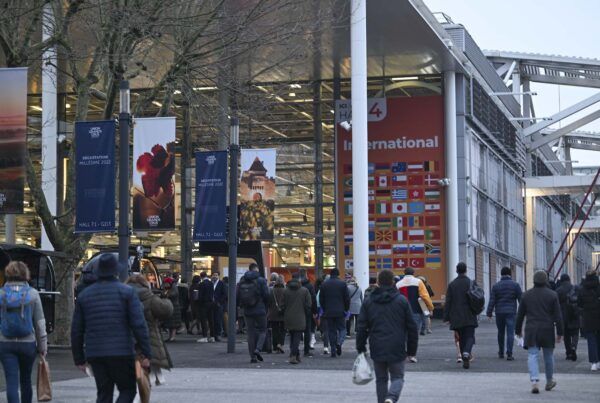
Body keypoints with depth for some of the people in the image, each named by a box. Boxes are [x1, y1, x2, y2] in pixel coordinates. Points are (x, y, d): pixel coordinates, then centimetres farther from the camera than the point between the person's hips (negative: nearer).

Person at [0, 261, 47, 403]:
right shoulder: (32, 294, -3)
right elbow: (40, 322, -2)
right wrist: (42, 346, 5)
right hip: (28, 343, 1)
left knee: (11, 382, -2)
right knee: (26, 380, 18)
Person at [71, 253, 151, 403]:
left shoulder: (84, 295, 10)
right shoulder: (127, 292, -2)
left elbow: (76, 330, 11)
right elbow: (139, 325, -9)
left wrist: (79, 359, 17)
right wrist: (146, 353, -6)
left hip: (95, 354, 4)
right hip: (121, 352, -4)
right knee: (128, 390, 8)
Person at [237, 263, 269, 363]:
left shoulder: (242, 281, 3)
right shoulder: (261, 280, -8)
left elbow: (237, 296, 5)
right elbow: (266, 296, -9)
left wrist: (241, 306, 19)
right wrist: (266, 307, 7)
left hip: (247, 312, 3)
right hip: (260, 311, -3)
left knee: (251, 333, 9)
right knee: (262, 330, 11)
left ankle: (253, 356, 6)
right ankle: (258, 349, -12)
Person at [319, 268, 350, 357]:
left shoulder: (324, 285, 4)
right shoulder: (343, 284, -3)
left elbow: (321, 299, 7)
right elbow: (347, 298, -2)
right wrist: (346, 309, 11)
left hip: (328, 312, 2)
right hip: (340, 312, -2)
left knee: (331, 331, 7)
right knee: (342, 328, 9)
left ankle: (333, 351, 4)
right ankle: (339, 343, -19)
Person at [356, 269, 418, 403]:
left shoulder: (368, 302, 4)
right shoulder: (402, 300, 0)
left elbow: (361, 327, 4)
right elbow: (412, 327, 1)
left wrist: (361, 348, 12)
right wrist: (412, 350, 9)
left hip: (377, 350, 2)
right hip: (397, 349, -2)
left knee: (381, 379, 15)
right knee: (397, 377, 6)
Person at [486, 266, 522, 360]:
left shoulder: (496, 286, 2)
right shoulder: (515, 285, 0)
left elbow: (492, 301, -2)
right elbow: (521, 299, 0)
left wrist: (489, 313, 1)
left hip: (499, 312, 2)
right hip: (511, 312, -2)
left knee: (500, 332, 14)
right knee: (510, 333, -5)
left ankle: (501, 353, 23)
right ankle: (509, 354, -13)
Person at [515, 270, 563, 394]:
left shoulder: (526, 295, 4)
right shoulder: (552, 295, -2)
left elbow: (520, 315, 9)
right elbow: (558, 316, -4)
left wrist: (518, 330, 19)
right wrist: (559, 332, 1)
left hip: (531, 330, 0)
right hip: (547, 330, 0)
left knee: (532, 355, -4)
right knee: (548, 355, 15)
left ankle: (534, 381, -21)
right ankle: (549, 381, 28)